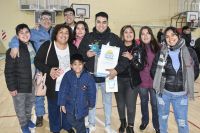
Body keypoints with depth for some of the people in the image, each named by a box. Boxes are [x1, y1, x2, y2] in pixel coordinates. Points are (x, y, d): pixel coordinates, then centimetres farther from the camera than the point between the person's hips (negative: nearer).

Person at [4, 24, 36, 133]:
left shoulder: (33, 46, 0)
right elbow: (9, 71, -17)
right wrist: (12, 87, -16)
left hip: (32, 83, 6)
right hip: (20, 85, -5)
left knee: (30, 104, 24)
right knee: (20, 107, 13)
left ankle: (28, 119, 49)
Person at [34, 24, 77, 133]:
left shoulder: (72, 48, 0)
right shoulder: (47, 46, -12)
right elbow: (37, 61, -9)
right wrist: (49, 70, -22)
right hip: (53, 86, -3)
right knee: (54, 108, 14)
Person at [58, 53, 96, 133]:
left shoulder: (88, 77, -19)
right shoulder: (68, 75, -14)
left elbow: (92, 91, -8)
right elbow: (63, 90, -8)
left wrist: (91, 104, 2)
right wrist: (62, 104, -5)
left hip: (82, 105, -3)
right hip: (70, 104, 3)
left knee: (80, 122, 10)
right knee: (71, 120, 18)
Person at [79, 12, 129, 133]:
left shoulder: (114, 38, -6)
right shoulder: (88, 38, -3)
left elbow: (124, 56, -8)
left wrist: (117, 70, -20)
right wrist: (86, 54, -19)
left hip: (108, 77, 0)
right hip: (91, 76, 0)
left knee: (108, 101, 17)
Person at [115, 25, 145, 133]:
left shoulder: (138, 49, -2)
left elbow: (141, 67, -9)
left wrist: (131, 58, -20)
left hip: (132, 81, -1)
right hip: (119, 81, 2)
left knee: (131, 106, -2)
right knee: (120, 105, 13)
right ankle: (122, 123, 37)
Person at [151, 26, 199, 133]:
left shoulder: (189, 52, -5)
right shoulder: (161, 53, -5)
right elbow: (153, 70, 4)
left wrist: (186, 83, 2)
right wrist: (161, 82, 0)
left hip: (181, 94, 0)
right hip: (163, 92, 1)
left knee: (182, 122, 8)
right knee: (162, 118, 18)